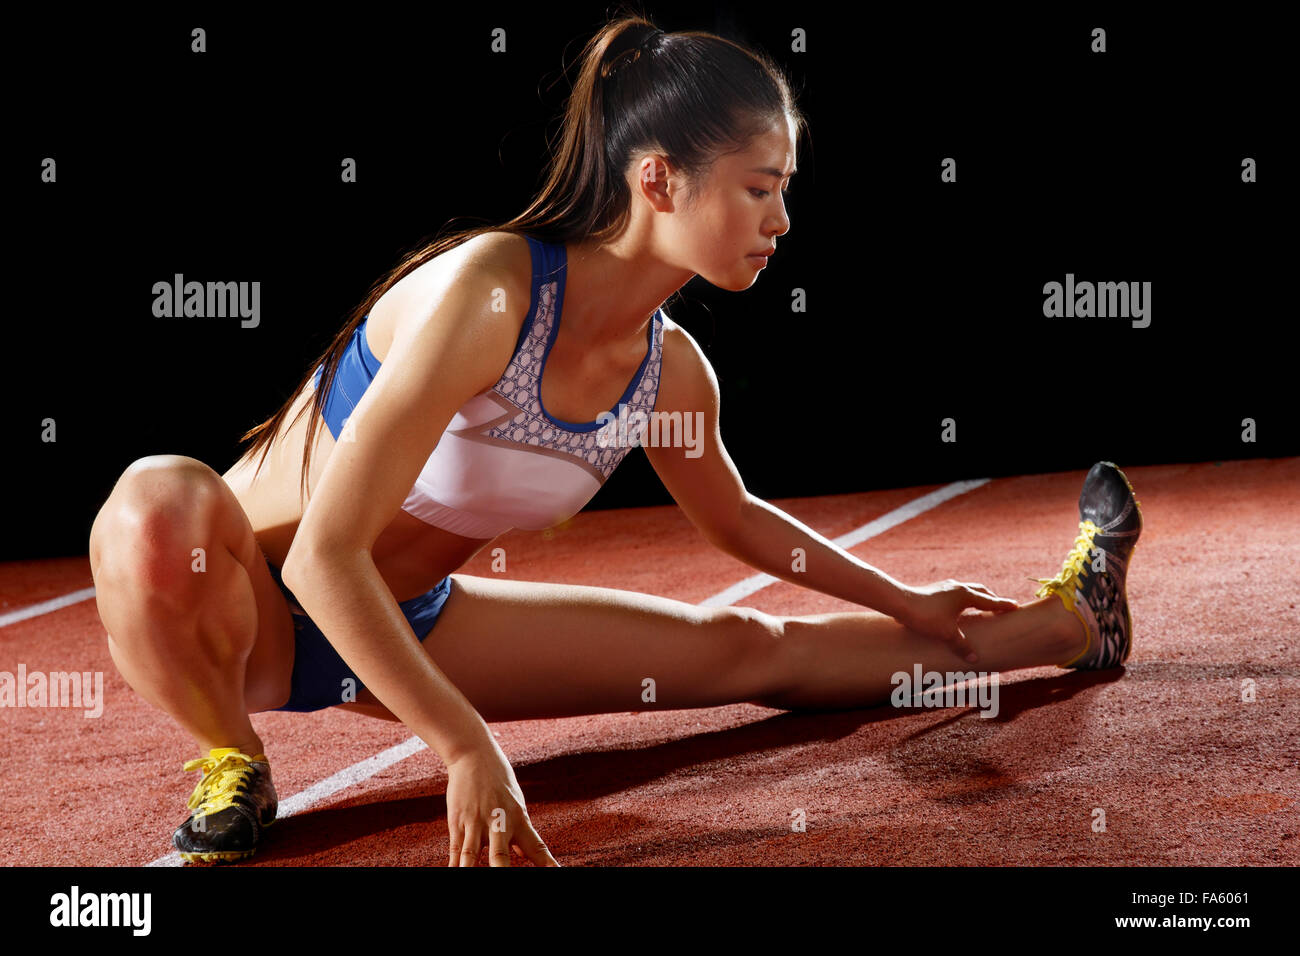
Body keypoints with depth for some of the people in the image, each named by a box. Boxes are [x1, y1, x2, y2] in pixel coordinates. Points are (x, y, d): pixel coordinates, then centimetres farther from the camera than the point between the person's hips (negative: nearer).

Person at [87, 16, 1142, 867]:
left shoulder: (670, 370, -7)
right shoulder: (489, 290, -32)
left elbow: (735, 518, 17)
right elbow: (325, 558, -35)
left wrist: (904, 600, 22)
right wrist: (468, 746, -36)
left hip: (409, 626, 6)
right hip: (246, 608, -6)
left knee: (752, 650, 6)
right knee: (163, 502, -43)